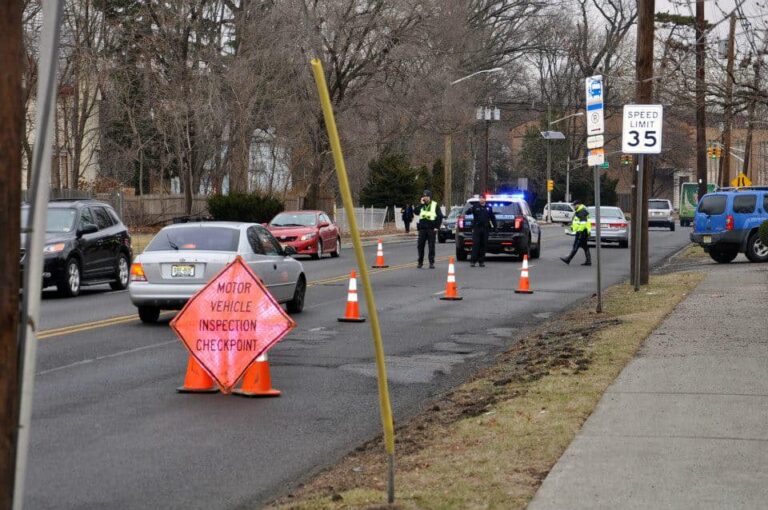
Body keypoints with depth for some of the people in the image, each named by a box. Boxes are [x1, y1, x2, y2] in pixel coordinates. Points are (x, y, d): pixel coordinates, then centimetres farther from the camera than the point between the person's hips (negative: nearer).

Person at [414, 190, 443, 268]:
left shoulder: (435, 205, 3)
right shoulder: (421, 205, 10)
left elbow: (440, 216, 1)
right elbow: (415, 212, -6)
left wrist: (437, 227, -6)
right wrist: (421, 204, -10)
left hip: (431, 229, -3)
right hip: (422, 228, 3)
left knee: (431, 246, -1)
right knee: (420, 245, 3)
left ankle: (431, 263, 3)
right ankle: (420, 262, 12)